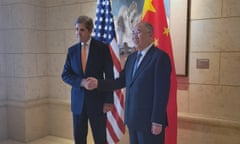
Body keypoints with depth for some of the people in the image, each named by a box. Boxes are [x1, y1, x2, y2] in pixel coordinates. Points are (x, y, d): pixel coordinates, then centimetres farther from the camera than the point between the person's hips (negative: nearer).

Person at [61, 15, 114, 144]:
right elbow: (65, 75, 3)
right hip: (78, 100, 3)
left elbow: (109, 76, -5)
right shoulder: (72, 50, 6)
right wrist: (81, 82, -16)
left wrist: (109, 100, -9)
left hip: (97, 100, -3)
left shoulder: (102, 48, -4)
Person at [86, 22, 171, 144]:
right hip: (132, 118, 7)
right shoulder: (131, 57, 12)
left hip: (149, 120, -7)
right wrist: (98, 83, -2)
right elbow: (121, 81, 9)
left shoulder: (160, 56, -13)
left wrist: (157, 121, -18)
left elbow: (162, 92, -17)